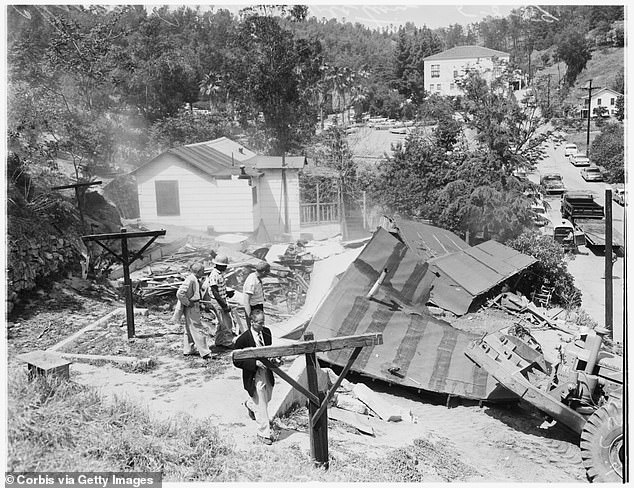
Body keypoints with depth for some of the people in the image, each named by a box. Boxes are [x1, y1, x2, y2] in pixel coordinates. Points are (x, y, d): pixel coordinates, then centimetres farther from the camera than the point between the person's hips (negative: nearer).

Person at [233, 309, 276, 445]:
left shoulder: (266, 332, -3)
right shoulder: (243, 339, -22)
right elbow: (237, 362, -17)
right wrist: (255, 363, -26)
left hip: (267, 372, 7)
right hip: (253, 376, -6)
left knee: (267, 399, 25)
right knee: (261, 406, 0)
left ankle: (250, 405, 56)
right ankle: (264, 433, 17)